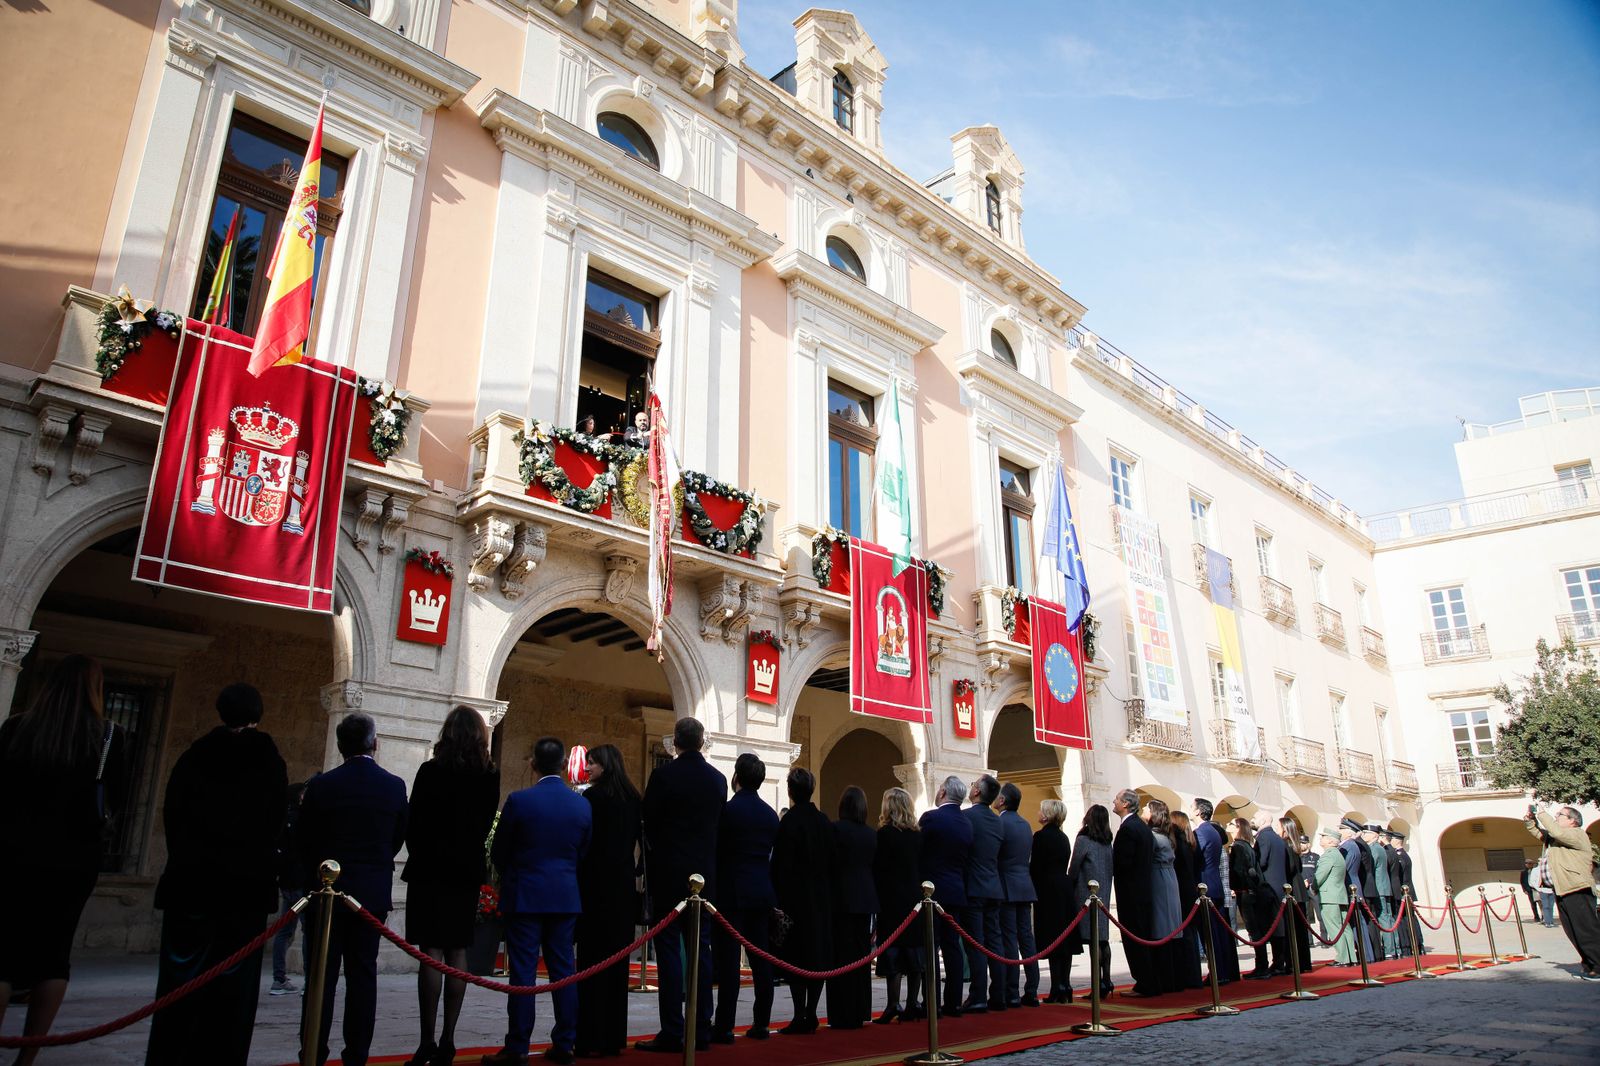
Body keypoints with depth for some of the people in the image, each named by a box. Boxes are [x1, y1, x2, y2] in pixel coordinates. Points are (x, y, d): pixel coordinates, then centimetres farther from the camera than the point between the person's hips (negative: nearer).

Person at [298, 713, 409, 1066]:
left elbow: (306, 839, 0)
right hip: (374, 892, 1)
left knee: (323, 975, 5)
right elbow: (400, 838, 4)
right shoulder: (394, 786, -4)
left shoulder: (322, 785, -8)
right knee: (362, 974, 7)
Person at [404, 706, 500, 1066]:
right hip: (468, 871, 4)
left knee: (431, 955, -2)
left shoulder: (431, 771, -10)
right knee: (457, 954, 8)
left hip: (431, 870, -3)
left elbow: (413, 824, -4)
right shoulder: (490, 775, 0)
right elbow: (486, 823, 5)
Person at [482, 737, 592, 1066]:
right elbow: (583, 853, 8)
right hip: (566, 898, 4)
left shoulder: (519, 800, -11)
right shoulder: (582, 805, 0)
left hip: (524, 896, -3)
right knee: (563, 970, 10)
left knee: (523, 972, 1)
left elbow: (498, 853, -1)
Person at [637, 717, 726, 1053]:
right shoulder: (718, 779, 3)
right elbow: (718, 826, 8)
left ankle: (672, 1032, 0)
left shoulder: (663, 775, -10)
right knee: (700, 950, 9)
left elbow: (648, 824, -3)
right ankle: (701, 1030, 14)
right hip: (705, 875, 4)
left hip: (668, 874, -4)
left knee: (669, 952, 0)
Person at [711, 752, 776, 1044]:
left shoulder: (728, 810, -12)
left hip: (731, 892, -6)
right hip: (762, 892, 6)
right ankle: (761, 1023, 15)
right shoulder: (771, 814, 6)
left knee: (728, 961, -2)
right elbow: (771, 854, 11)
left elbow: (716, 850, -7)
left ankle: (724, 1026, 0)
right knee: (761, 959, 9)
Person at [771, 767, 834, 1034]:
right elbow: (831, 863, 9)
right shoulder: (825, 821, 4)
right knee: (819, 954, 10)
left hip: (795, 898, -5)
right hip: (822, 898, 5)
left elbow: (781, 865, -12)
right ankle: (811, 1015, 14)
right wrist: (828, 895, 15)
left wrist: (779, 900, -7)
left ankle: (800, 1016, -1)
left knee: (796, 956, 0)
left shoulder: (788, 821, -13)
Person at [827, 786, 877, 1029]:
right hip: (866, 899, 5)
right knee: (861, 957, 13)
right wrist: (875, 903, 17)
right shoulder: (871, 834, 6)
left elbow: (832, 863, -11)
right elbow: (875, 868, 10)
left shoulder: (836, 829, -10)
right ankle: (861, 1011, 19)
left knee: (842, 956, 0)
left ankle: (844, 1016, 1)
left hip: (842, 899, -5)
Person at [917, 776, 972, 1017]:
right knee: (952, 947, 10)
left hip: (932, 891, -6)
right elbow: (966, 859, 12)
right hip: (956, 892, 6)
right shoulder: (966, 823, 8)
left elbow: (919, 852, -9)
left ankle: (933, 1004, -2)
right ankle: (953, 1002, 12)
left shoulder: (930, 817, -12)